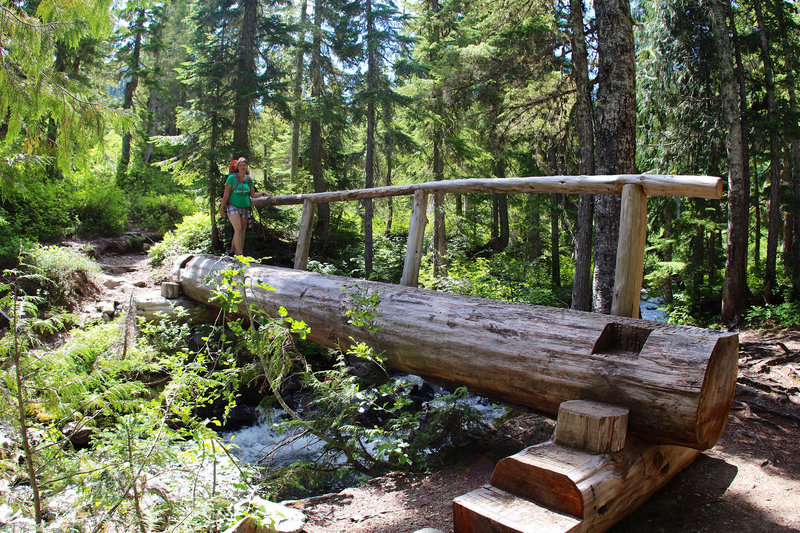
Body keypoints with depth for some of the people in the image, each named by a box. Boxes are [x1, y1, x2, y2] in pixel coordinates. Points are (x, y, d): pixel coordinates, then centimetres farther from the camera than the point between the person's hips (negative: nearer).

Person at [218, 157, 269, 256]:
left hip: (245, 208, 5)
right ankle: (239, 254, -21)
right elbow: (226, 193, -4)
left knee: (241, 231, 5)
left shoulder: (249, 179, 7)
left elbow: (253, 194, 13)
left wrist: (263, 194, -1)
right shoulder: (232, 178, -5)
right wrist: (222, 207, -5)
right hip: (233, 207, -4)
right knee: (238, 229, -19)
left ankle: (232, 252, 20)